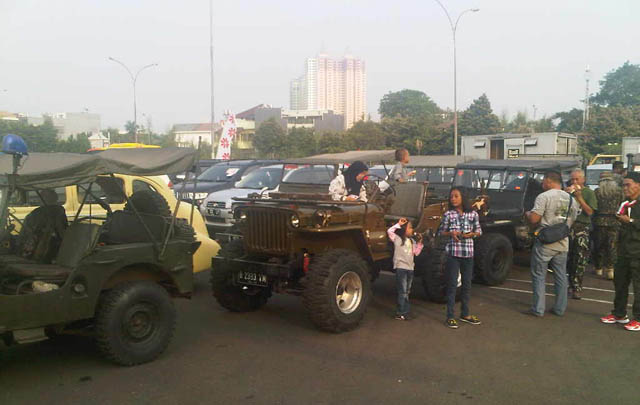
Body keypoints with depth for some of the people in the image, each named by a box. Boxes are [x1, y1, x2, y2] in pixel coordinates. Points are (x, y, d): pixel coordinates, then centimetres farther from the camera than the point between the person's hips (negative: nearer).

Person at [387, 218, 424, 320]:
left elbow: (416, 252, 15)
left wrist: (419, 242, 6)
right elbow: (389, 231, -19)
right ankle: (400, 314, -3)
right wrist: (398, 224, -16)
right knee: (402, 292, -8)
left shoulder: (412, 241, 15)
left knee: (407, 292, 12)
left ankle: (405, 313, 18)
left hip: (410, 268, 7)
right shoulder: (397, 238, -5)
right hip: (400, 267, -7)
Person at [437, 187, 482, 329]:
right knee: (452, 285, 0)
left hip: (468, 253, 3)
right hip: (453, 253, -2)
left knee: (467, 284, 13)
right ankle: (450, 317, 7)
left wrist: (472, 234, -10)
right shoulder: (448, 215, -2)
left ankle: (465, 314, 28)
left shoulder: (473, 214, 2)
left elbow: (479, 231, 11)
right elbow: (441, 232, 4)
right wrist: (451, 233, -15)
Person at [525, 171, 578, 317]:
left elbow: (534, 219, -18)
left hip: (544, 243, -6)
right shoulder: (571, 199, 9)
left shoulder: (544, 197, -12)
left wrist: (527, 213, 3)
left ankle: (538, 309, 4)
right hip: (563, 243, 6)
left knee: (538, 276, 3)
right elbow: (571, 221, 15)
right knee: (561, 276, 13)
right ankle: (560, 309, 19)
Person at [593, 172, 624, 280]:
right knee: (612, 246, 5)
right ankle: (610, 268, -2)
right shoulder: (619, 191, -1)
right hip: (614, 221, 0)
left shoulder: (597, 192, -4)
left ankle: (598, 268, 19)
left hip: (599, 221, 0)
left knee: (598, 246, 11)